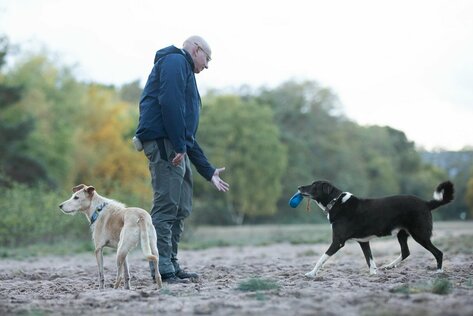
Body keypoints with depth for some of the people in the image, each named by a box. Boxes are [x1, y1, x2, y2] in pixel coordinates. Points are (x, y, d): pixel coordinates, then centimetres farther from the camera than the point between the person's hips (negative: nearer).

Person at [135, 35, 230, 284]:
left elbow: (189, 137, 29)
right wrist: (179, 146, -22)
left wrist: (209, 172, 27)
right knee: (166, 206, -12)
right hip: (163, 142, -10)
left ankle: (171, 266, 14)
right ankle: (163, 270, -12)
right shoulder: (175, 61, 1)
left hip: (176, 148, 10)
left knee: (181, 209, 10)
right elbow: (169, 102, -18)